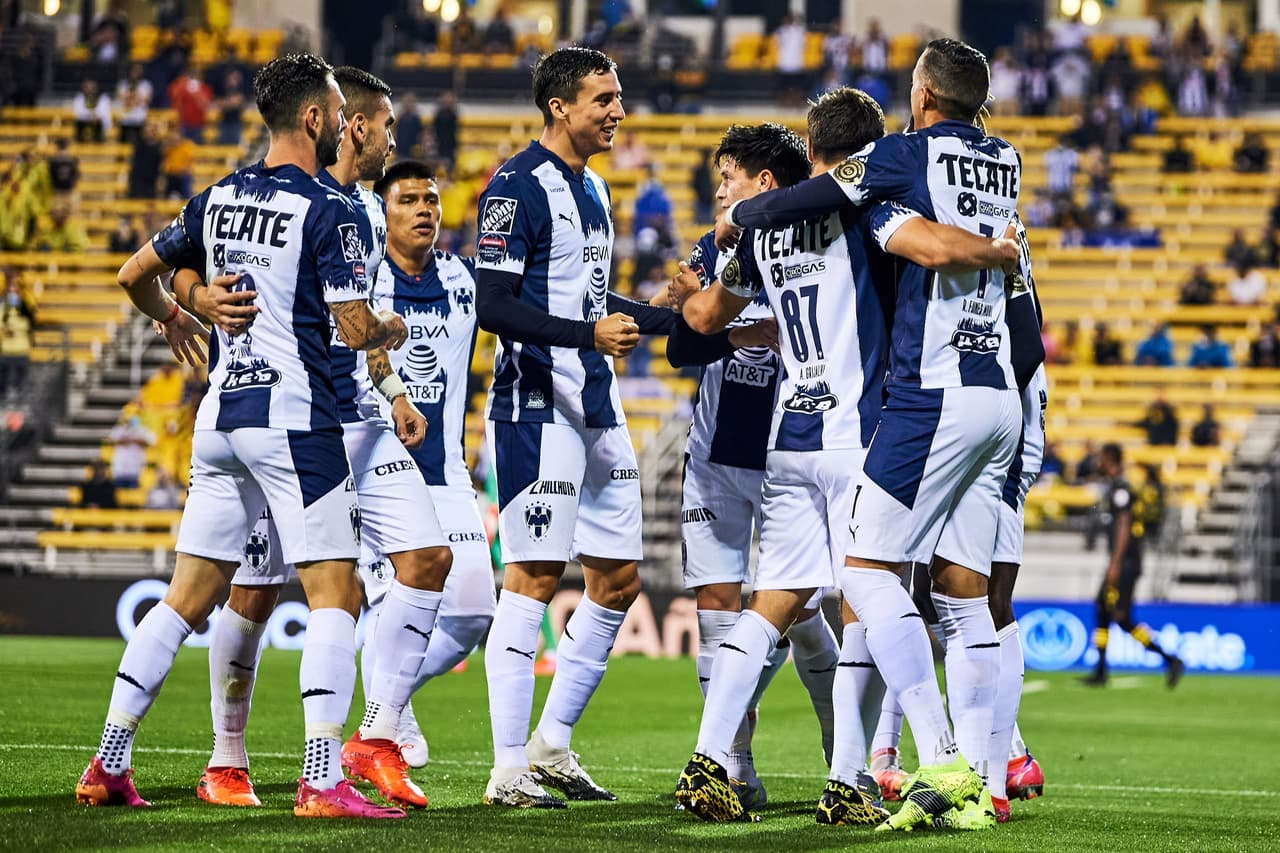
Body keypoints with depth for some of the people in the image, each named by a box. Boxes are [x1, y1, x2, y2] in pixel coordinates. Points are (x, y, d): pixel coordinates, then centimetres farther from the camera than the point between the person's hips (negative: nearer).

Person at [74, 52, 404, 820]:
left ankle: (109, 764, 12)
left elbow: (135, 274, 20)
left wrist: (173, 318, 40)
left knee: (187, 600, 12)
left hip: (221, 417, 7)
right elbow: (357, 330, -13)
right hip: (293, 417, -7)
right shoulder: (328, 214, -10)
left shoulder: (218, 200, 11)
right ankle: (322, 780, -14)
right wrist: (393, 328, 10)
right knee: (336, 597, -4)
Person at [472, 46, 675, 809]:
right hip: (539, 406, -9)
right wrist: (590, 333, -24)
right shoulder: (518, 188, -12)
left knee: (619, 579, 9)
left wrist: (679, 318, 23)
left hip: (597, 406, 9)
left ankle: (552, 745, 19)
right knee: (536, 576, -9)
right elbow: (495, 307, -19)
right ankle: (509, 769, -5)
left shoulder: (593, 189, 17)